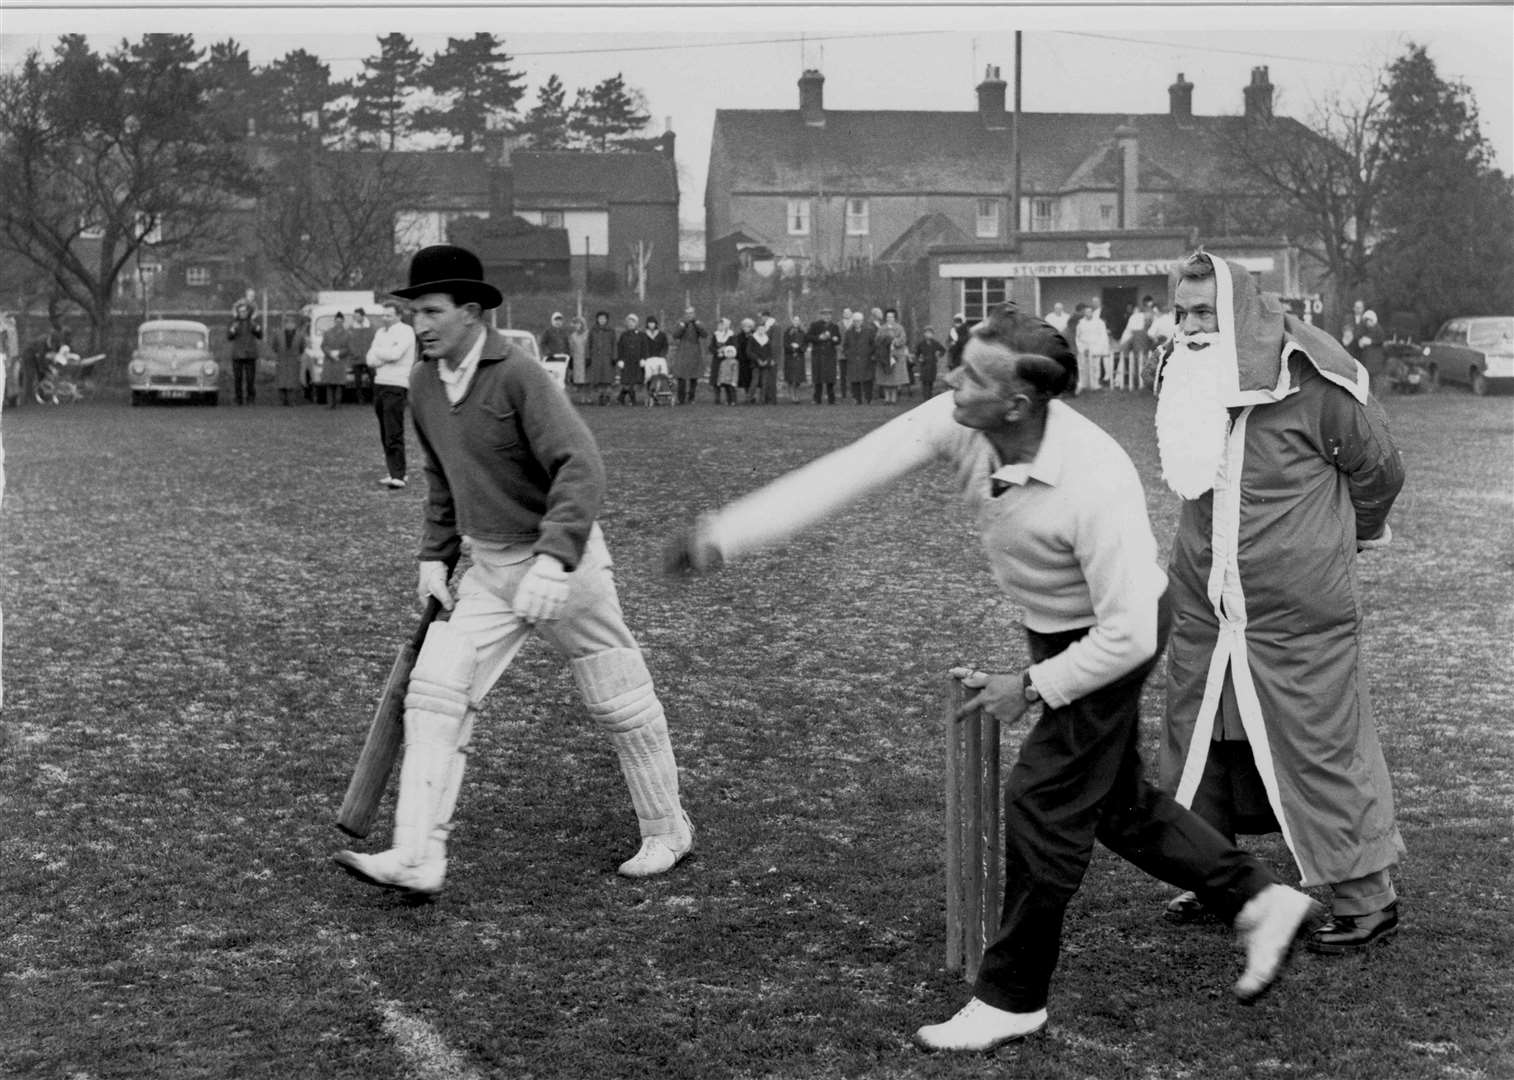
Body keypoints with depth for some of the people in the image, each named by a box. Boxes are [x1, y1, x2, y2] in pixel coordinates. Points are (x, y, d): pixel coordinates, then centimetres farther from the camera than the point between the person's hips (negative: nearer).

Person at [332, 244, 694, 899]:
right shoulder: (424, 384, 3)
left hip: (562, 558, -6)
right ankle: (417, 859, -11)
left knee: (617, 701, 6)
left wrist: (552, 562, -39)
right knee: (435, 690, -8)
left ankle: (666, 832, 26)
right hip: (488, 568, 7)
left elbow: (581, 469, -29)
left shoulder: (519, 376, -21)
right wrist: (435, 557, 12)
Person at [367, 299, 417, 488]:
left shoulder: (406, 331, -5)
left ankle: (398, 476, -15)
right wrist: (384, 357, -10)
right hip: (379, 383, 7)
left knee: (394, 434, -12)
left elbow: (395, 354, -18)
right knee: (385, 433, 8)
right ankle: (393, 471, 14)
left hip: (397, 386, -7)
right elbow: (370, 360, 9)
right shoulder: (380, 332, 17)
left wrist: (376, 352, -1)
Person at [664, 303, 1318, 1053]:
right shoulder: (957, 424, -22)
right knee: (1115, 801, 19)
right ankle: (1259, 900, 34)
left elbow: (1129, 634, -31)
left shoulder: (1096, 484, -38)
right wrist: (723, 536, -31)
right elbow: (848, 472, -25)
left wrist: (1033, 687, -21)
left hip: (1114, 639, -8)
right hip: (1060, 628, 8)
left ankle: (1011, 998, 12)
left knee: (1045, 802, -4)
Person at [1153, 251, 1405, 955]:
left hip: (1296, 612, -6)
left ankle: (1368, 899, 11)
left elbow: (1378, 467, -1)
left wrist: (1346, 537, 12)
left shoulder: (1309, 382, -15)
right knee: (1198, 736, 11)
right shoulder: (1185, 381, 3)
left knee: (1319, 743, -1)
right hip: (1204, 601, 6)